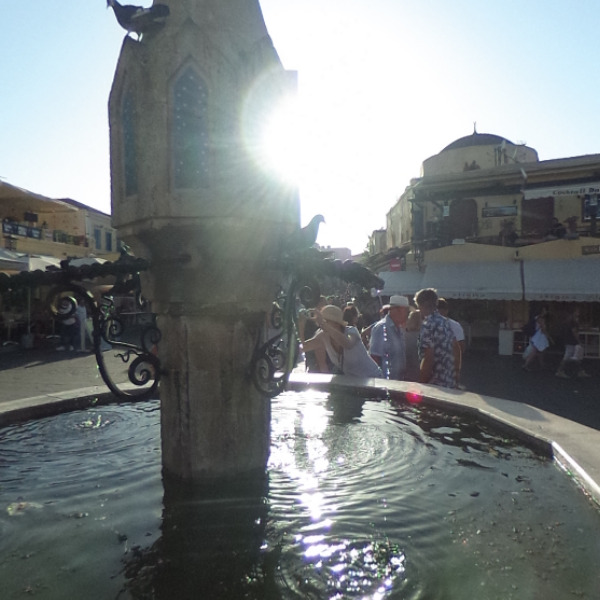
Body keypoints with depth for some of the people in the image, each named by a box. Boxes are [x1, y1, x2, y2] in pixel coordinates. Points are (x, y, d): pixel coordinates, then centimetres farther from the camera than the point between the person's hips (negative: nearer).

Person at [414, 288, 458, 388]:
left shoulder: (428, 325, -17)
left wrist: (421, 384, -16)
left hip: (435, 383, -8)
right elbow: (456, 348, 15)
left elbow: (428, 358, -22)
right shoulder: (445, 322, 9)